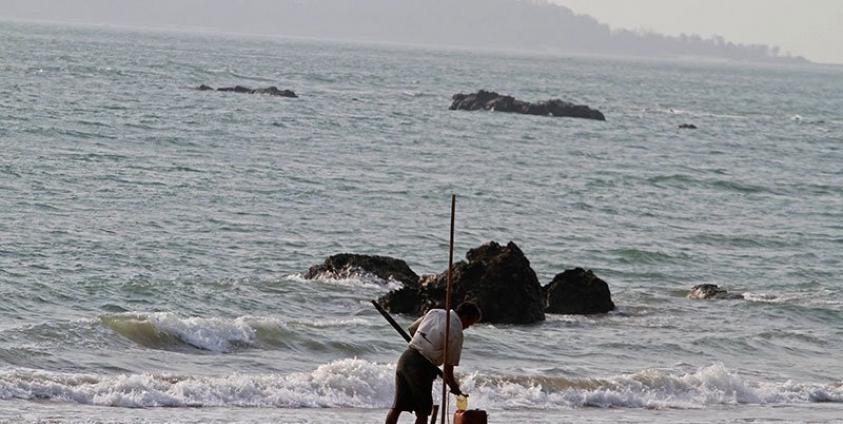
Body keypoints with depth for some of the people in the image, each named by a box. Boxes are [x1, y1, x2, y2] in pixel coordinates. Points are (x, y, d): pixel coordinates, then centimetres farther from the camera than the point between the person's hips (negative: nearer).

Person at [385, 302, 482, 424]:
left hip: (405, 358, 7)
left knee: (397, 406, 11)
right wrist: (453, 386, 6)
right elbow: (449, 364, -7)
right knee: (423, 410, 4)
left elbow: (412, 329, 20)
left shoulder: (434, 312, 10)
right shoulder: (456, 333, -9)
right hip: (422, 367, -7)